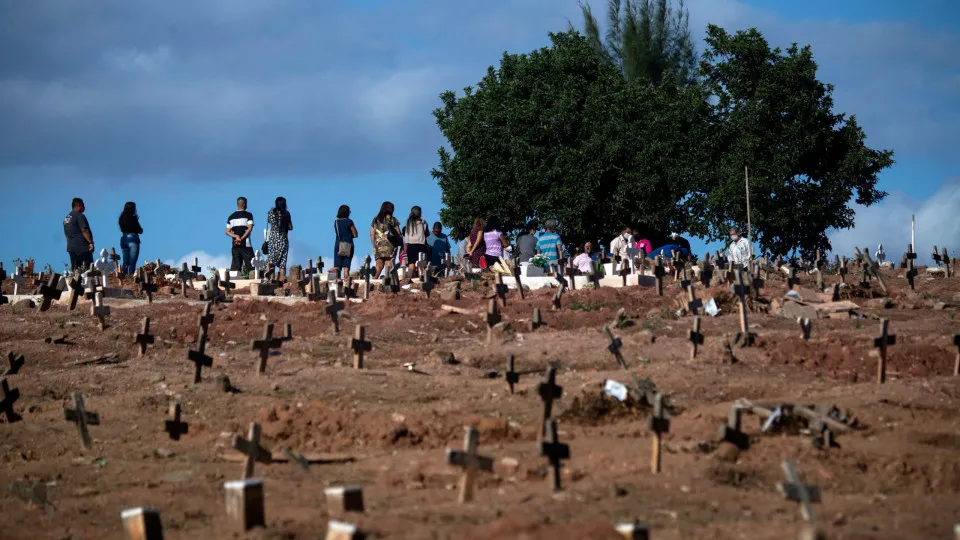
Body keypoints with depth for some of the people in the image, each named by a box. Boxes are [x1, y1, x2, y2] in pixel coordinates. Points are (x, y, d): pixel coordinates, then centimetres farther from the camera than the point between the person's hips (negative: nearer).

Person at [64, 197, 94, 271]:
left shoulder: (66, 218, 17)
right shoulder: (79, 216, -10)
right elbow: (84, 230, -18)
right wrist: (91, 242, -17)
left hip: (70, 247, 9)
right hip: (83, 248, -8)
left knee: (74, 270, 6)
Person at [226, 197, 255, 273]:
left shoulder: (231, 217, 11)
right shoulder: (248, 215, -3)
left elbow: (228, 232, 5)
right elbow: (250, 228, -13)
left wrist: (236, 236, -7)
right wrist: (242, 238, -12)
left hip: (235, 245, 4)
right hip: (246, 245, -4)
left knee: (235, 267, 3)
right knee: (250, 266, -3)